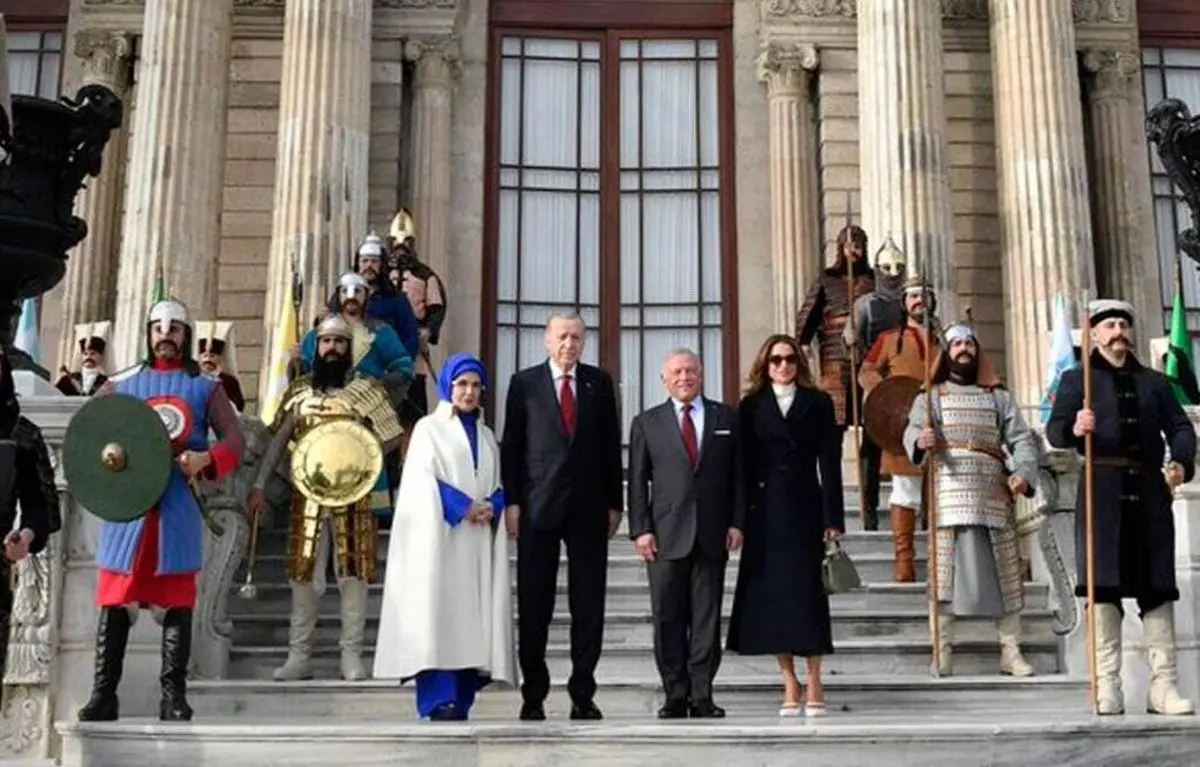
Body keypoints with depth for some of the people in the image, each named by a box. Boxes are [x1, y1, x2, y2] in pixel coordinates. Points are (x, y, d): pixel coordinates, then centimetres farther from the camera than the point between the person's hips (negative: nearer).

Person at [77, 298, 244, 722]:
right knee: (114, 601, -1)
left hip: (179, 507, -1)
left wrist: (206, 459, -17)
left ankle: (174, 697, 5)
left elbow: (235, 439, 4)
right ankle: (103, 695, 4)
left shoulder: (206, 388, 13)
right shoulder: (123, 384, 16)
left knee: (177, 602, 0)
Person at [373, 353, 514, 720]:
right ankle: (438, 699, -12)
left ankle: (461, 700, 1)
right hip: (440, 536, -5)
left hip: (479, 540, 5)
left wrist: (492, 508, -5)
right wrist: (463, 507, -13)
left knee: (474, 614, -1)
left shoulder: (487, 435, 20)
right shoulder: (429, 428, 5)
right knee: (439, 611, -11)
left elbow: (499, 485, 17)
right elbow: (422, 482, -5)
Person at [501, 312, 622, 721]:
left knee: (588, 605, 3)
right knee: (533, 606, 2)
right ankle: (533, 695, 11)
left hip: (589, 508, 1)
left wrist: (614, 503, 5)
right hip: (538, 507, -1)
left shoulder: (599, 382, 9)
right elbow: (511, 446, 3)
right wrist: (511, 502, -4)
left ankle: (583, 693, 10)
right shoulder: (524, 383, 5)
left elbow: (611, 445, 9)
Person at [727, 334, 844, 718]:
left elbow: (830, 462, 3)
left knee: (807, 592, -3)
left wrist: (833, 517, -5)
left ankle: (814, 686, 3)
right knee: (771, 593, 1)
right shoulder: (751, 406, 9)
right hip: (764, 511, 1)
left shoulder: (817, 403, 7)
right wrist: (739, 517, -3)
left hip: (804, 509, -1)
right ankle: (790, 687, 9)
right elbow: (743, 463, 4)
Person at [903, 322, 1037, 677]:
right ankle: (941, 653, 0)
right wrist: (920, 441, -31)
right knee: (946, 573, -5)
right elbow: (912, 430, -6)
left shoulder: (999, 396, 18)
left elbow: (1021, 439, 8)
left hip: (994, 496, 3)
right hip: (949, 495, -2)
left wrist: (1024, 472, -12)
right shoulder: (931, 395, 11)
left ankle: (1011, 652, 11)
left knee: (1006, 572, 3)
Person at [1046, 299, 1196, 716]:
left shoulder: (1154, 382, 21)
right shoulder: (1077, 380, 11)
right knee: (1104, 586, -5)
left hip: (1150, 493, 3)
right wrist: (1075, 429, -24)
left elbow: (1180, 427, 12)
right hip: (1103, 492, -3)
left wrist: (1182, 462, -8)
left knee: (1158, 587, 1)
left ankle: (1163, 685, 5)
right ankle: (1108, 686, -1)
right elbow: (1054, 429, -1)